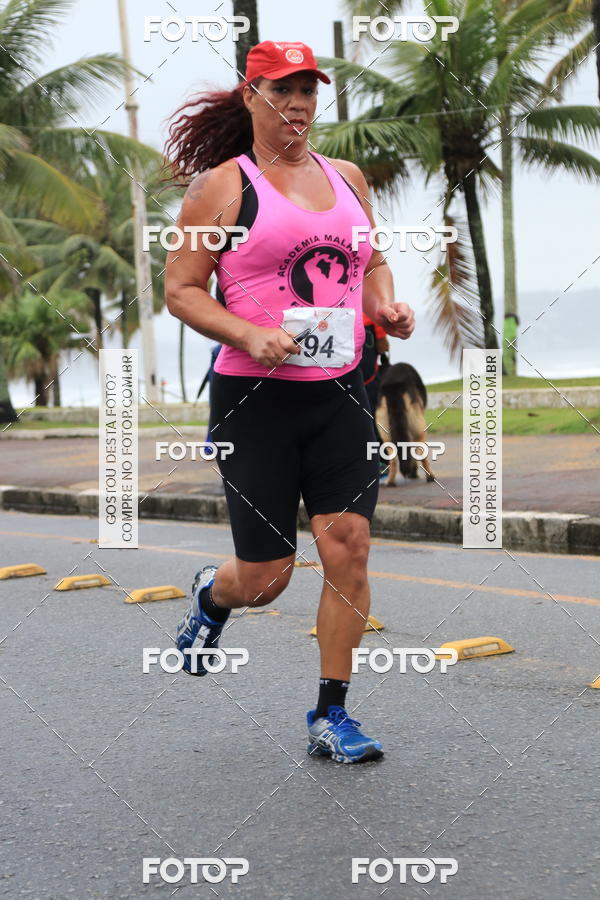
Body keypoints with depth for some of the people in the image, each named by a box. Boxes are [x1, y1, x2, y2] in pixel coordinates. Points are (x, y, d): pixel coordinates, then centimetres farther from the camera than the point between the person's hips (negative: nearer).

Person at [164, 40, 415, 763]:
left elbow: (373, 263, 26)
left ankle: (330, 716, 4)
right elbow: (181, 289, -4)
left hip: (340, 393, 4)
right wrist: (251, 336, -19)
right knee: (265, 578, 1)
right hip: (254, 398, -4)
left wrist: (387, 306, 5)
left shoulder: (347, 178, 13)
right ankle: (212, 596, 39)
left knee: (348, 545, -8)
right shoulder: (223, 186, -2)